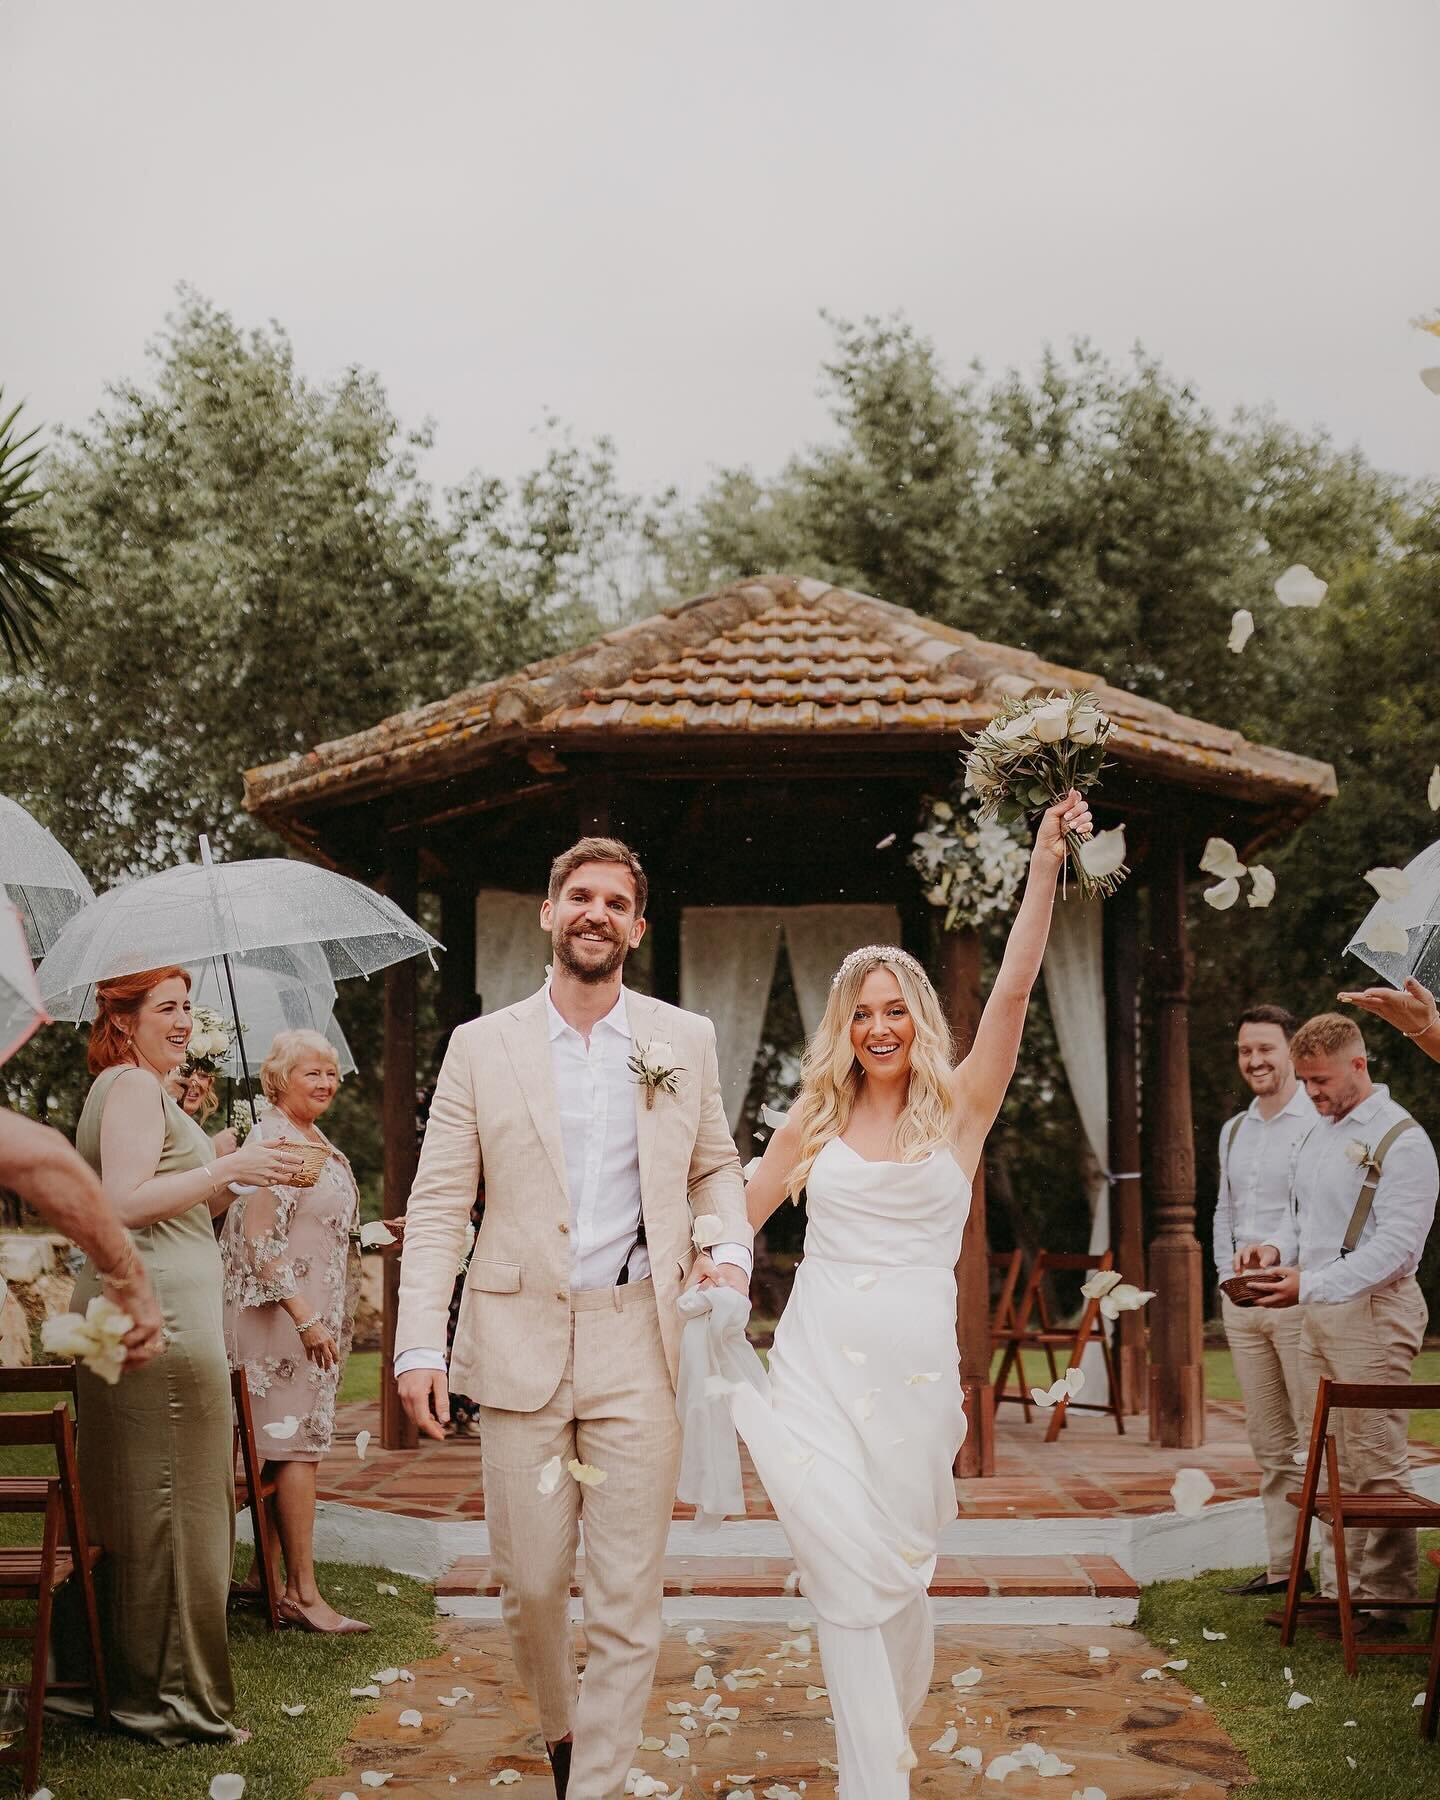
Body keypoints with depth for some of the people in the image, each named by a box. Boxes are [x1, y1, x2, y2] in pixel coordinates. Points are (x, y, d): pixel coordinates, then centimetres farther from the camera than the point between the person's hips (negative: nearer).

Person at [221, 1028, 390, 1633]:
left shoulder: (317, 1140, 15)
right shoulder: (272, 1141, -14)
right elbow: (258, 1239, -20)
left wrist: (379, 1236, 13)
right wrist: (305, 1318, -22)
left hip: (315, 1315, 9)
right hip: (282, 1312, -9)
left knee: (287, 1444, 12)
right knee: (295, 1445, -8)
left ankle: (265, 1573, 20)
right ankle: (302, 1593, -6)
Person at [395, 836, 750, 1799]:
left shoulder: (686, 1041, 7)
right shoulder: (481, 1046, 4)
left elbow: (716, 1169, 17)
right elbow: (440, 1204, 3)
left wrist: (731, 1252, -4)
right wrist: (420, 1343, -6)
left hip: (639, 1341, 0)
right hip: (519, 1340, 0)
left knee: (629, 1592, -1)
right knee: (530, 1581, 7)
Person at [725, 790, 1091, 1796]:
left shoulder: (958, 1108, 1)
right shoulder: (817, 1119, 7)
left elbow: (1014, 989, -10)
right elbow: (743, 1212, 14)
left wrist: (1047, 860, -17)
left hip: (915, 1366, -1)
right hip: (818, 1362, 1)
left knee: (898, 1566, 10)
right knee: (848, 1572, -4)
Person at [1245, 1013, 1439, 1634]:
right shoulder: (1317, 1133, 17)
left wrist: (1310, 1285, -23)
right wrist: (1277, 1248, 4)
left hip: (1372, 1311, -8)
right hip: (1316, 1314, 8)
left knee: (1376, 1466, -6)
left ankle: (1385, 1601, 0)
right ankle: (1336, 1592, 16)